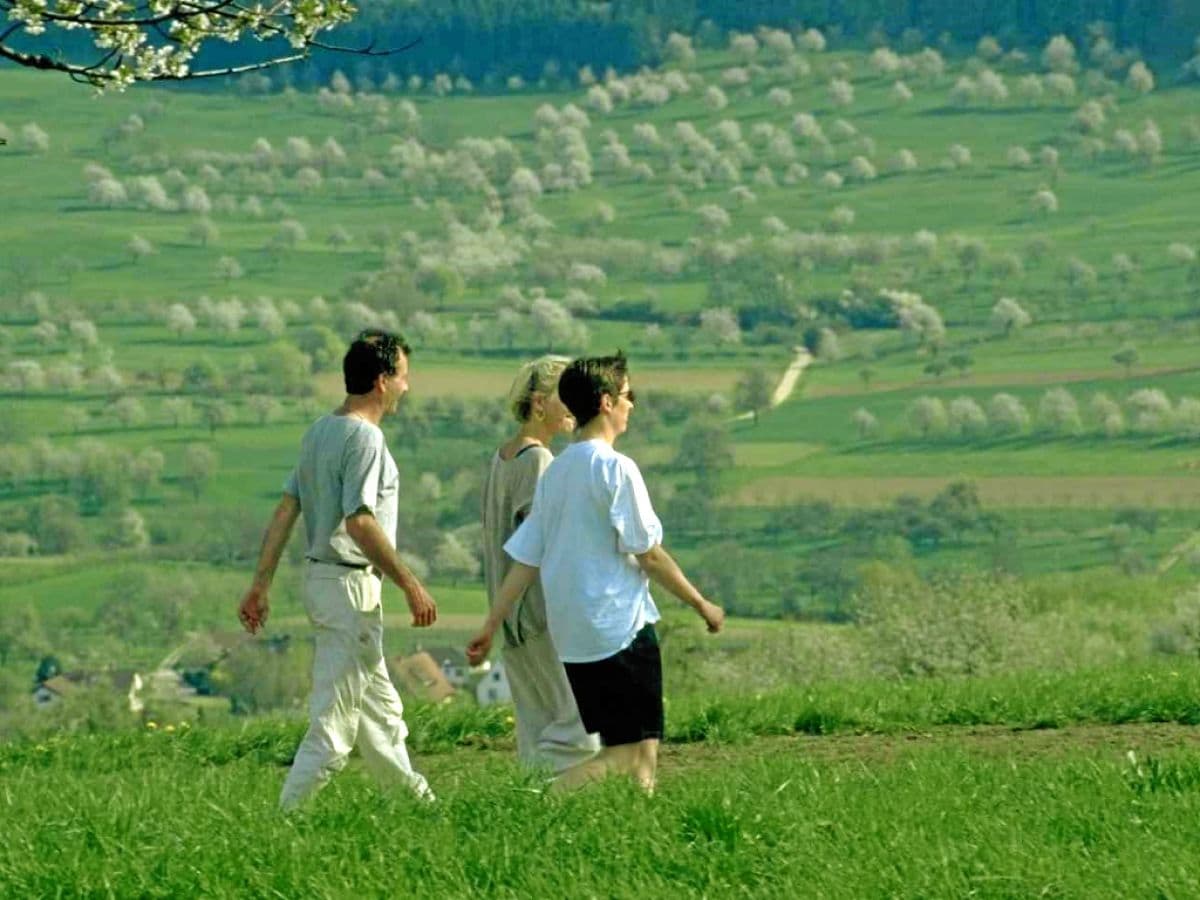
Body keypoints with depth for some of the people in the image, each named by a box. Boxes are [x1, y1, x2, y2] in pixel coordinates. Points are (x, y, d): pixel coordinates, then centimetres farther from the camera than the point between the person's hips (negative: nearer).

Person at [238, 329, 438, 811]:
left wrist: (261, 584, 9)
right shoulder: (364, 437, -17)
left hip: (319, 575, 10)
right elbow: (360, 522, -25)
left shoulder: (318, 431, 11)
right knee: (334, 718, -7)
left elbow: (285, 510, 10)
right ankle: (288, 816, -10)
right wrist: (412, 586, -20)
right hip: (351, 585, -10)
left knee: (381, 710, 19)